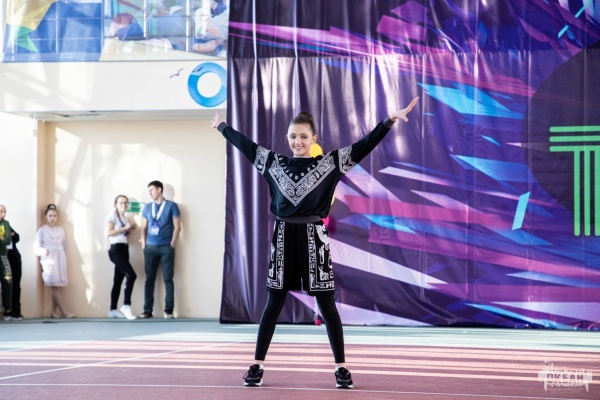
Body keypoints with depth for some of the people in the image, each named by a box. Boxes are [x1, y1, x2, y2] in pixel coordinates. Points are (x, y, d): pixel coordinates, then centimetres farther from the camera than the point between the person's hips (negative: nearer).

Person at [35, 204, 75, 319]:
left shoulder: (61, 230, 16)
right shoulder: (42, 230, 1)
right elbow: (37, 248, -4)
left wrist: (64, 259, 12)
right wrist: (43, 251, -24)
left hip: (60, 259, 5)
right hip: (49, 259, -5)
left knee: (58, 286, -2)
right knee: (55, 286, -12)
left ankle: (53, 311, 0)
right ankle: (63, 312, -15)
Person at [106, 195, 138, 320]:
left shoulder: (125, 218, 20)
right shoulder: (112, 216, -4)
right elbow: (108, 233, -15)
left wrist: (131, 229, 7)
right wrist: (125, 228, -14)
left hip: (124, 249, 8)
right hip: (116, 249, -8)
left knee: (118, 280, 6)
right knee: (131, 275, -20)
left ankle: (113, 310, 6)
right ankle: (126, 305, -18)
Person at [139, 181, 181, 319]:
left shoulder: (171, 206, 2)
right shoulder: (147, 207, 13)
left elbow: (177, 226, -1)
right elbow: (144, 227, 14)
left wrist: (172, 245, -7)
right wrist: (143, 245, 3)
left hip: (166, 247, -3)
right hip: (150, 247, 3)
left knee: (168, 279, -3)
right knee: (149, 279, 1)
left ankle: (169, 310, -1)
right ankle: (147, 310, 3)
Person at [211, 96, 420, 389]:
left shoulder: (329, 163, -1)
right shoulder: (274, 162, 7)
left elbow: (363, 147, -4)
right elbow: (245, 145, 19)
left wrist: (389, 120, -11)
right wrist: (222, 126, 30)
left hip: (313, 236, -2)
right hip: (284, 236, 2)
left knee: (326, 304, 1)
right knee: (274, 303, 7)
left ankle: (341, 367, 7)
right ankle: (257, 365, 12)